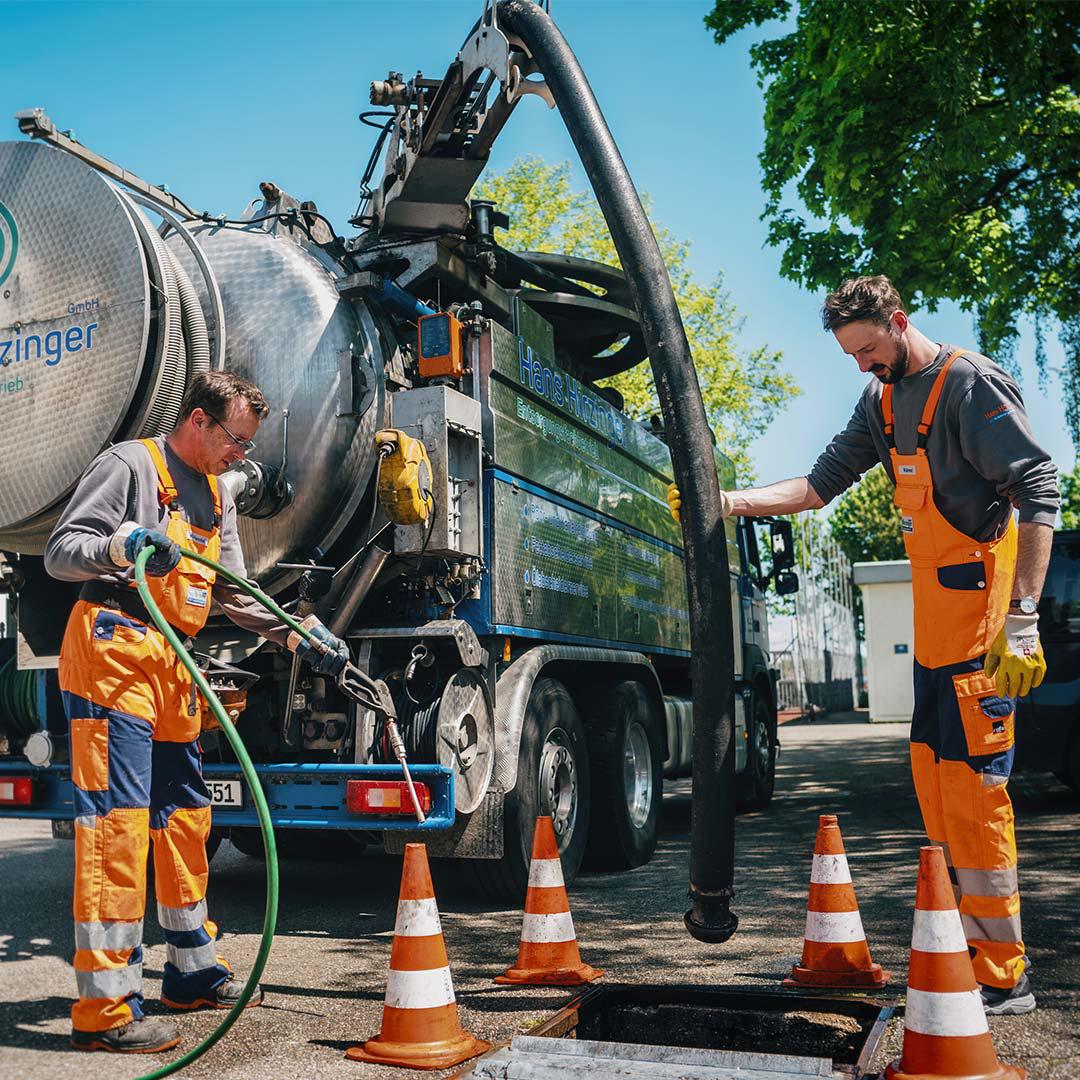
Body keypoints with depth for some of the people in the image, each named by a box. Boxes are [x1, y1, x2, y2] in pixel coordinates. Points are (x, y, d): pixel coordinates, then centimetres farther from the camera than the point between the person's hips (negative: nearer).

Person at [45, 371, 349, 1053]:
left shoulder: (219, 498, 21)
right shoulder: (131, 465, -4)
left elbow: (234, 593, 20)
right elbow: (60, 553, -8)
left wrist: (299, 636, 9)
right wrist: (120, 545, -29)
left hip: (174, 664, 9)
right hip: (115, 648, -9)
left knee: (185, 817, 14)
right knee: (117, 818, -12)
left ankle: (195, 971, 27)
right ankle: (104, 1007, -7)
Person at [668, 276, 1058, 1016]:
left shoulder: (971, 385, -10)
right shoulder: (883, 403, 15)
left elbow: (1040, 491, -16)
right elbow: (822, 485, 14)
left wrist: (1022, 617, -24)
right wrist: (729, 502, 2)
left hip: (980, 612, -8)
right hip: (936, 623, 9)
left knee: (972, 782, -8)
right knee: (934, 773, 11)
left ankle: (1004, 979, 2)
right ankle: (976, 946, 23)